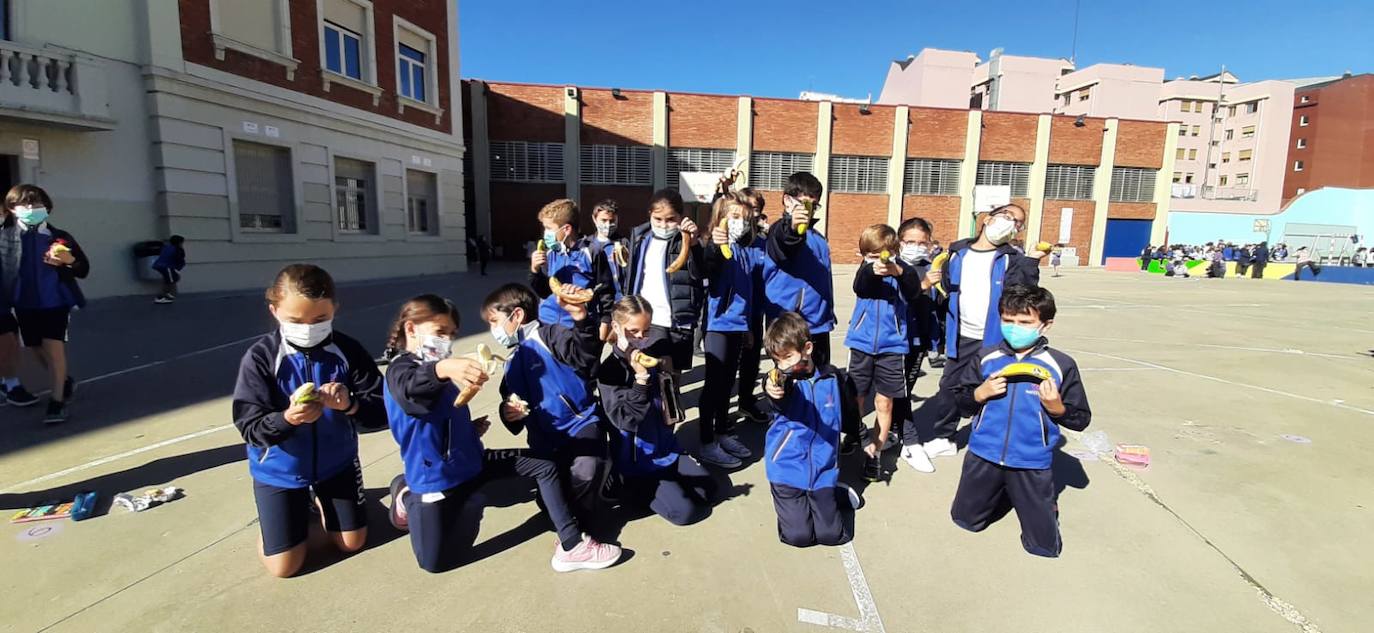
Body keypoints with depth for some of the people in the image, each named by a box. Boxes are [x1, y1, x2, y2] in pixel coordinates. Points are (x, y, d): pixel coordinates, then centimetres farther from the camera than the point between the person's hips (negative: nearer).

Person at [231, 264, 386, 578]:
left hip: (336, 463, 2)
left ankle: (318, 497, 40)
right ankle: (302, 503, 31)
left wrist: (350, 405, -39)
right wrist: (288, 418, -40)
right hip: (279, 471, -1)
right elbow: (250, 427, -19)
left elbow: (380, 411, -17)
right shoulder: (260, 357, -19)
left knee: (352, 543, 12)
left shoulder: (348, 351, -16)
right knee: (284, 566, 2)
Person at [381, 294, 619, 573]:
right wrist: (443, 368, -64)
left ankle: (572, 545, -3)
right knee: (435, 561, -4)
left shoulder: (440, 366, 12)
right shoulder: (400, 369, -15)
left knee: (545, 467, -3)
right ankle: (408, 496, 20)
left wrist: (471, 429, 4)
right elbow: (411, 387, -43)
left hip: (471, 461, 7)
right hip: (436, 476, -7)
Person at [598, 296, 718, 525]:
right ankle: (636, 491, 8)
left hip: (666, 447, 6)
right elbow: (623, 420, -26)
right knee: (685, 510, -13)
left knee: (709, 489, 4)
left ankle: (659, 485, 17)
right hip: (636, 461, -6)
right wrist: (640, 379, -32)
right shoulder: (609, 370, -16)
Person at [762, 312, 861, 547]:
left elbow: (849, 414, 15)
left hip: (823, 469, 2)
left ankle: (836, 493, 26)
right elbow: (782, 402, -37)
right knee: (798, 536, -8)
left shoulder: (832, 377, -3)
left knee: (832, 534, -4)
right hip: (788, 469, -1)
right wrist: (772, 391, -59)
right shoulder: (784, 381, -11)